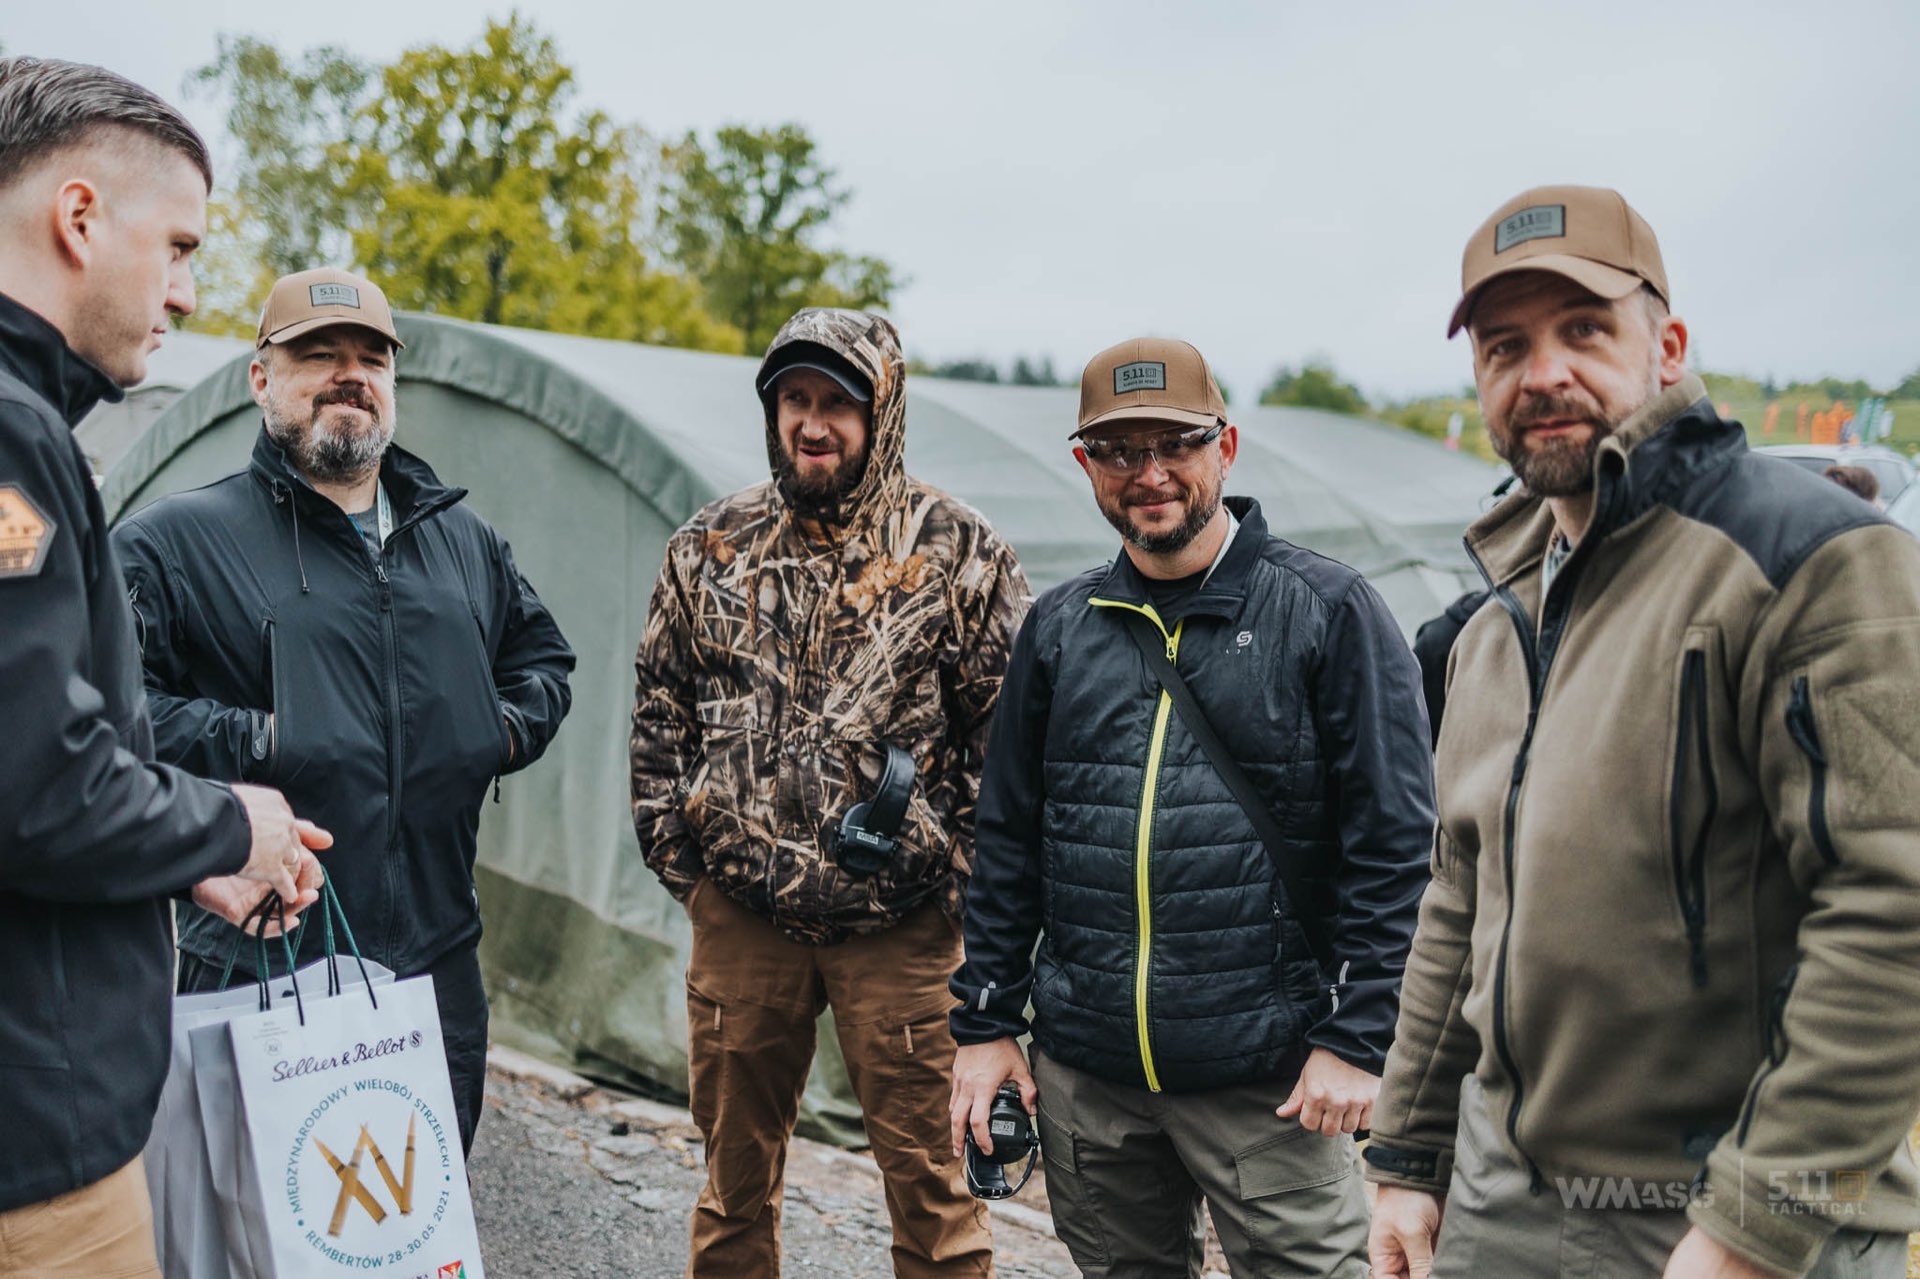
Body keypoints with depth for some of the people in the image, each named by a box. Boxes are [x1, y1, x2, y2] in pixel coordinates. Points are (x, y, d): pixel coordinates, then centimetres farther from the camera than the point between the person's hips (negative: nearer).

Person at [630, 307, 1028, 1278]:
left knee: (928, 1176, 5)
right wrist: (678, 852, 6)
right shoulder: (708, 548, 7)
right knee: (735, 1170, 16)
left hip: (900, 923, -2)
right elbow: (659, 711, 12)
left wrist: (960, 869, -6)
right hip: (738, 913, 3)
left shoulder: (958, 550, -1)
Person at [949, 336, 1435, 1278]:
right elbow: (1008, 839, 12)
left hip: (1267, 1076, -4)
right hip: (1084, 1075, 4)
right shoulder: (1059, 628, 8)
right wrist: (985, 1023, 9)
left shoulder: (1328, 611, -4)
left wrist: (1356, 1038, -10)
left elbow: (1393, 843, -6)